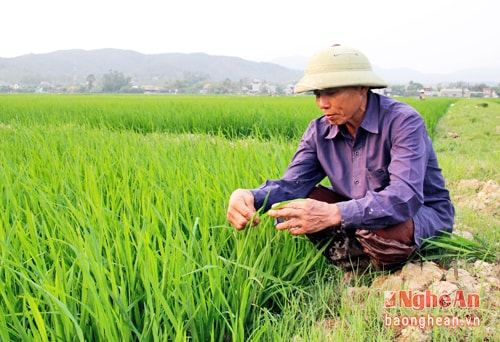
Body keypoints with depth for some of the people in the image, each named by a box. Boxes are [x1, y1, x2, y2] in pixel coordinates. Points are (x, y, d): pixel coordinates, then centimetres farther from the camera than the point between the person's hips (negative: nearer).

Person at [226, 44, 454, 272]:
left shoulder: (403, 122, -25)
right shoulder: (319, 131, -7)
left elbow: (406, 197, -38)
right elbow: (292, 184, -14)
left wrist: (334, 214, -52)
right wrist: (250, 197, -38)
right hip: (362, 215, 5)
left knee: (384, 230, -38)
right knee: (297, 204, -14)